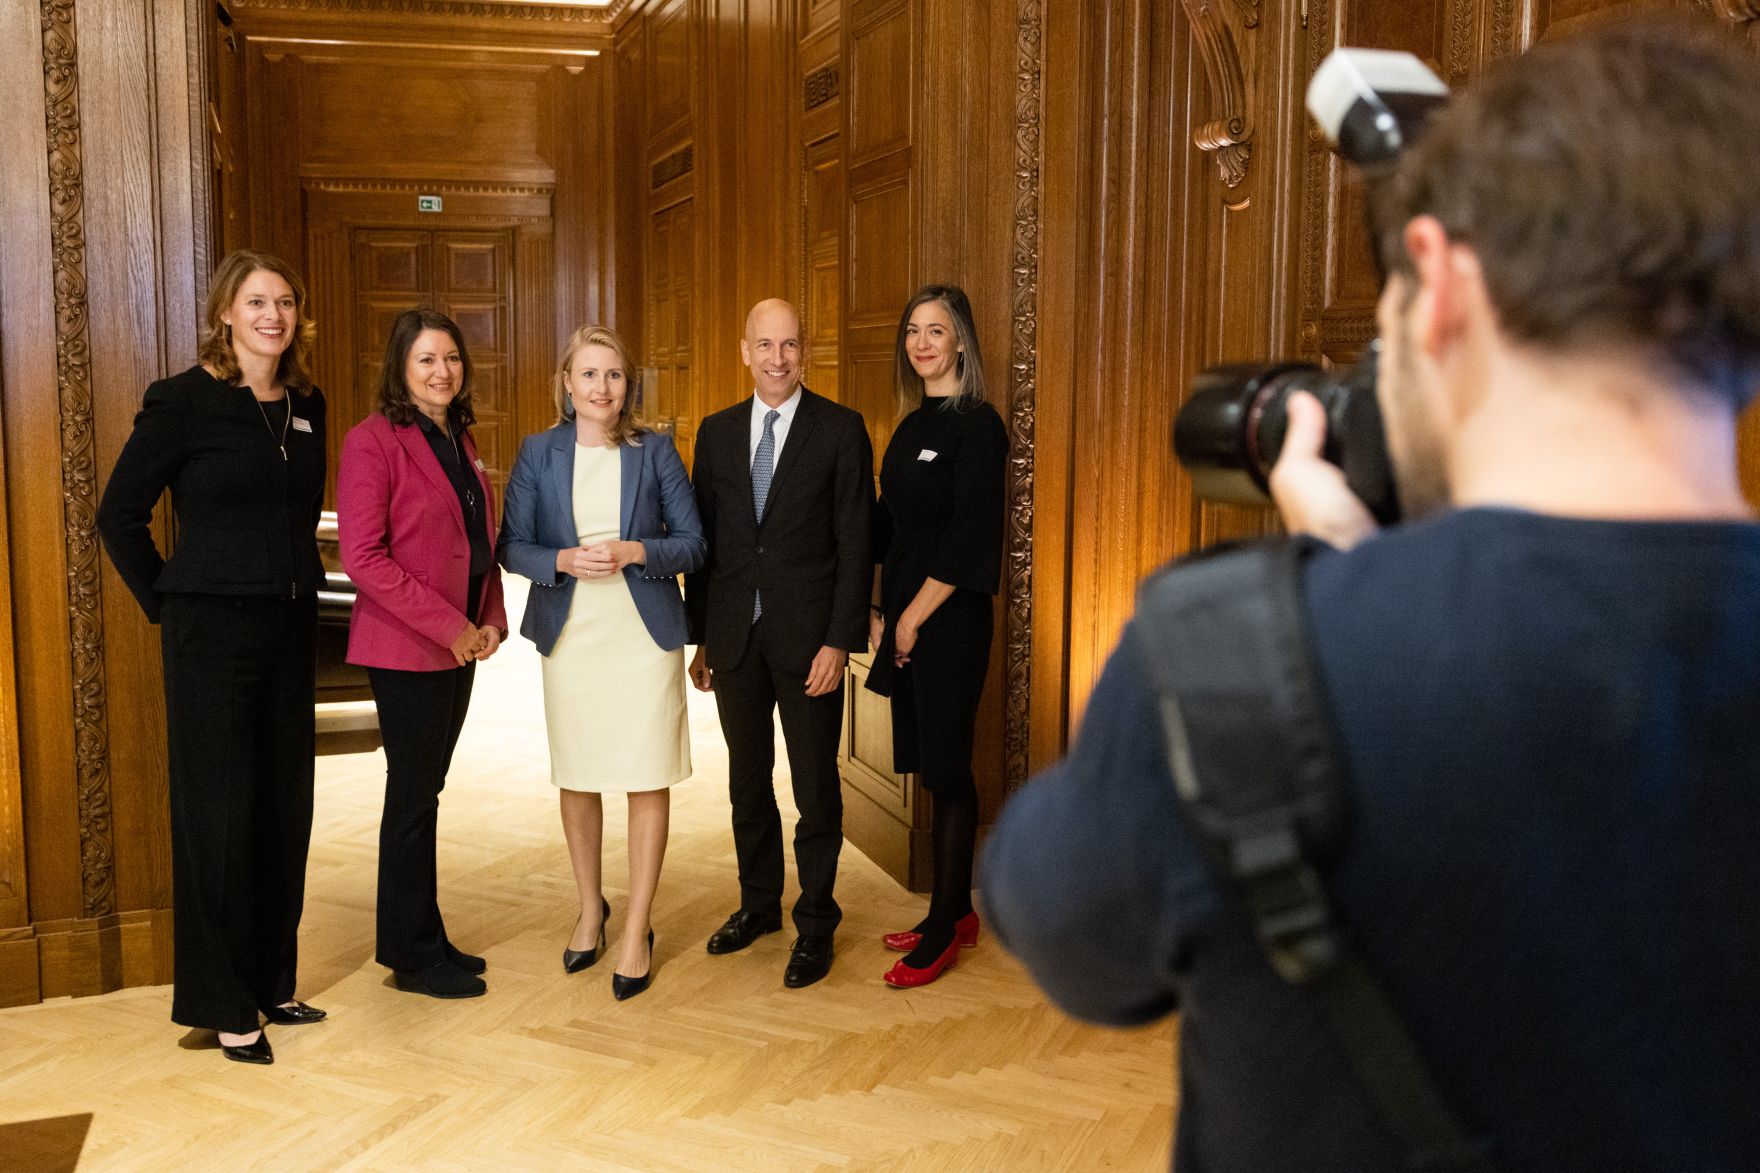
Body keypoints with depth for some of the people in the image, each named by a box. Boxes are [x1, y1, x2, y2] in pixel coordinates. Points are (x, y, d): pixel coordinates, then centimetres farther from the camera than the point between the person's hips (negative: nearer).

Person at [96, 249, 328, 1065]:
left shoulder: (306, 406, 7)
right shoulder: (183, 401, -8)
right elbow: (119, 515, -4)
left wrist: (298, 583, 9)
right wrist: (164, 601, -3)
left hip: (291, 628, 6)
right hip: (213, 631, -5)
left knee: (284, 807, 11)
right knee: (218, 812, 2)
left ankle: (272, 981, 26)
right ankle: (223, 1006, 14)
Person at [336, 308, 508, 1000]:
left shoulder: (461, 441, 13)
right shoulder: (374, 441, -11)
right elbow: (362, 556, -17)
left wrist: (490, 619, 4)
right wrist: (447, 626, -18)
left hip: (459, 645, 7)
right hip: (405, 648, -7)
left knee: (425, 790, 14)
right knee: (413, 795, 2)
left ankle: (421, 939, 24)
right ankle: (412, 956, 14)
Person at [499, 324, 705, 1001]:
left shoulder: (655, 450, 1)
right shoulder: (538, 453, 3)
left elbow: (693, 541, 1)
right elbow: (512, 545, 2)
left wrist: (635, 552, -16)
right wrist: (563, 561, -16)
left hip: (645, 636, -1)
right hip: (570, 636, 2)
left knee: (648, 780, -2)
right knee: (578, 779, 12)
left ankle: (638, 930, 11)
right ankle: (590, 909, 33)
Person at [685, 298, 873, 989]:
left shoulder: (841, 430, -4)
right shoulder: (717, 432, 8)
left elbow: (855, 544, -7)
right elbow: (703, 538, 10)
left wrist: (840, 641, -13)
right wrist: (700, 636, 8)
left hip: (808, 635, -4)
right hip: (735, 635, 4)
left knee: (815, 786, 5)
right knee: (748, 780, 15)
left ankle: (814, 924, 18)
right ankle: (758, 903, 33)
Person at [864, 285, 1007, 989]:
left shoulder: (977, 427, -11)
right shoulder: (912, 426, 14)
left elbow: (967, 542, -16)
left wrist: (912, 617, -12)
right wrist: (877, 608, 7)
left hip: (950, 620, -8)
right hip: (906, 618, 8)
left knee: (944, 770, -1)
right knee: (930, 766, 12)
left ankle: (943, 929, 10)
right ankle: (958, 913, 23)